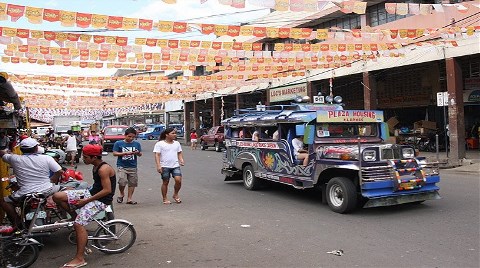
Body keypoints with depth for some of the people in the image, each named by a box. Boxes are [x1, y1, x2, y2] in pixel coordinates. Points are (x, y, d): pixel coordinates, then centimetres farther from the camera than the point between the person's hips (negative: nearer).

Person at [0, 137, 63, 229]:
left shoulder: (15, 159, -2)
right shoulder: (46, 158, -4)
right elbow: (59, 171, -6)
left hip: (25, 194, 0)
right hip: (47, 191, 0)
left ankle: (16, 223, 14)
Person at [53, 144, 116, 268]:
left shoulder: (104, 169, -21)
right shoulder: (96, 167, 9)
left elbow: (107, 190, -25)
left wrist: (86, 201, -20)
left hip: (101, 200, -9)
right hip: (90, 193, 9)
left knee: (79, 224, -23)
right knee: (57, 196, 0)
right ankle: (75, 216, 20)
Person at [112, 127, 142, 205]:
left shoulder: (137, 144, 6)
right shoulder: (118, 143, -1)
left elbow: (140, 154, 11)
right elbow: (115, 153, -3)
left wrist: (137, 153, -13)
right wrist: (125, 153, -15)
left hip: (133, 167, 3)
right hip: (121, 166, -3)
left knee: (132, 183, 4)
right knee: (122, 182, -16)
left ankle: (129, 198, 17)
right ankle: (122, 194, 12)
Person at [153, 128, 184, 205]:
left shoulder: (177, 143, 13)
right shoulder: (159, 144, -3)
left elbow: (179, 153, 20)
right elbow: (157, 155, -7)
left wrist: (181, 160, 1)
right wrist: (158, 165, -17)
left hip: (175, 165, 4)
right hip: (165, 166, -4)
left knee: (178, 180, -11)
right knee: (165, 182, 4)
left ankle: (175, 195, 11)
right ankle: (165, 198, 19)